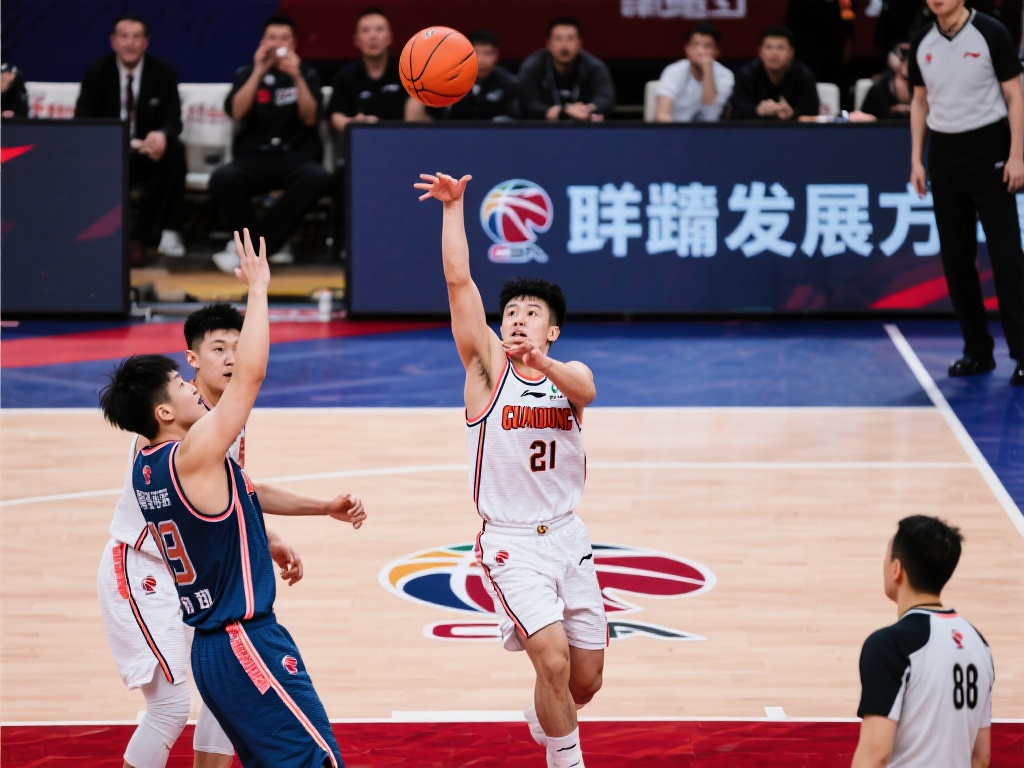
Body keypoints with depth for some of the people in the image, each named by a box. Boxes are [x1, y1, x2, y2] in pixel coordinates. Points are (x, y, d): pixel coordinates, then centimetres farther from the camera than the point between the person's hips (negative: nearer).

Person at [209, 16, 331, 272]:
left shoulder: (307, 74, 9)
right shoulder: (246, 74, 9)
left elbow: (310, 118, -6)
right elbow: (236, 113, -8)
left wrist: (297, 77, -17)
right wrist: (259, 73, -14)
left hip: (297, 157, 0)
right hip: (253, 157, 0)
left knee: (319, 178, -35)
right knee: (221, 179, -33)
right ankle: (274, 245, -17)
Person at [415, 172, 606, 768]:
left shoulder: (572, 374, 3)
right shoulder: (488, 367, -2)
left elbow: (585, 390, -24)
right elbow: (458, 280, -12)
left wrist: (540, 361, -43)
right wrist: (453, 206, -19)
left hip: (568, 535, 3)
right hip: (511, 543, -3)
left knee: (586, 681, 10)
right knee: (553, 659, -21)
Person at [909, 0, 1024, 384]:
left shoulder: (991, 34, -7)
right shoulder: (922, 45, 7)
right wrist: (916, 160, 10)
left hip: (989, 150, -5)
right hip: (944, 153, 5)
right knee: (956, 257, 5)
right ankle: (977, 350, 13)